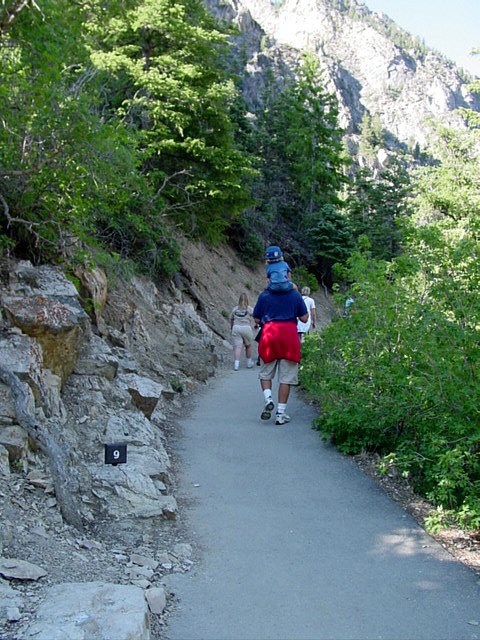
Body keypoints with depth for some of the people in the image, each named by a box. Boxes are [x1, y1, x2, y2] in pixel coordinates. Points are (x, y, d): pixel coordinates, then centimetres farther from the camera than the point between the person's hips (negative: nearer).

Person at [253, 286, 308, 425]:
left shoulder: (264, 295, 5)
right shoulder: (295, 295, 5)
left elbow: (257, 319, 7)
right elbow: (304, 318, 7)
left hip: (269, 335, 0)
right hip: (289, 335, 0)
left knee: (265, 373, 15)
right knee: (286, 376, 4)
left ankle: (268, 398, -10)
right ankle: (281, 413, 3)